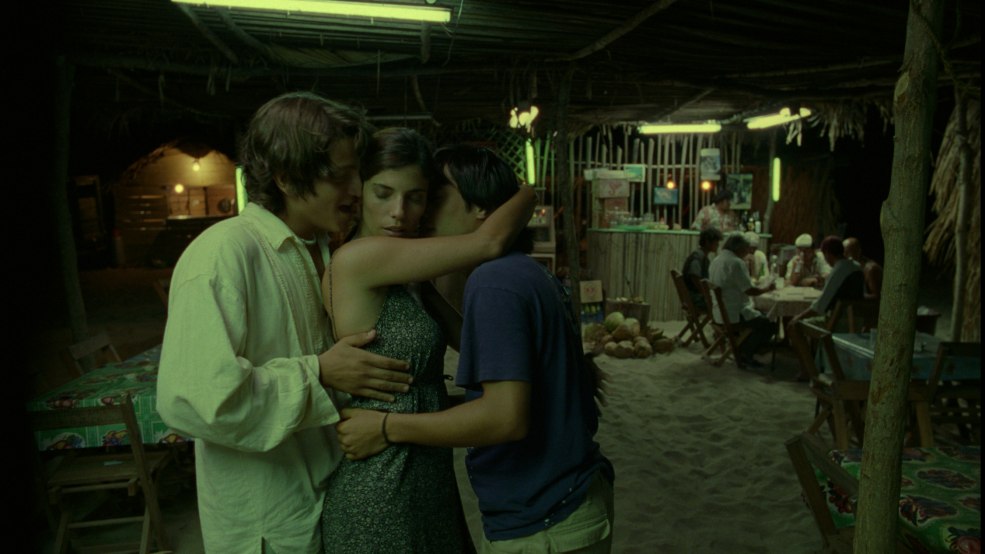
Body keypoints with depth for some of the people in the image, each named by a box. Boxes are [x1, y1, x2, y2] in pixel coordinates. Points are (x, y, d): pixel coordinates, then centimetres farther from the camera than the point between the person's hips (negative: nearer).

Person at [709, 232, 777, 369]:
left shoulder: (716, 260, 11)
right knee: (767, 325, -3)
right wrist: (768, 288, -2)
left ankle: (743, 353, 21)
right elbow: (750, 290, -19)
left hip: (718, 312, 10)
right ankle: (744, 354, 8)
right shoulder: (736, 263, -19)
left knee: (761, 315, 24)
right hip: (733, 314, -10)